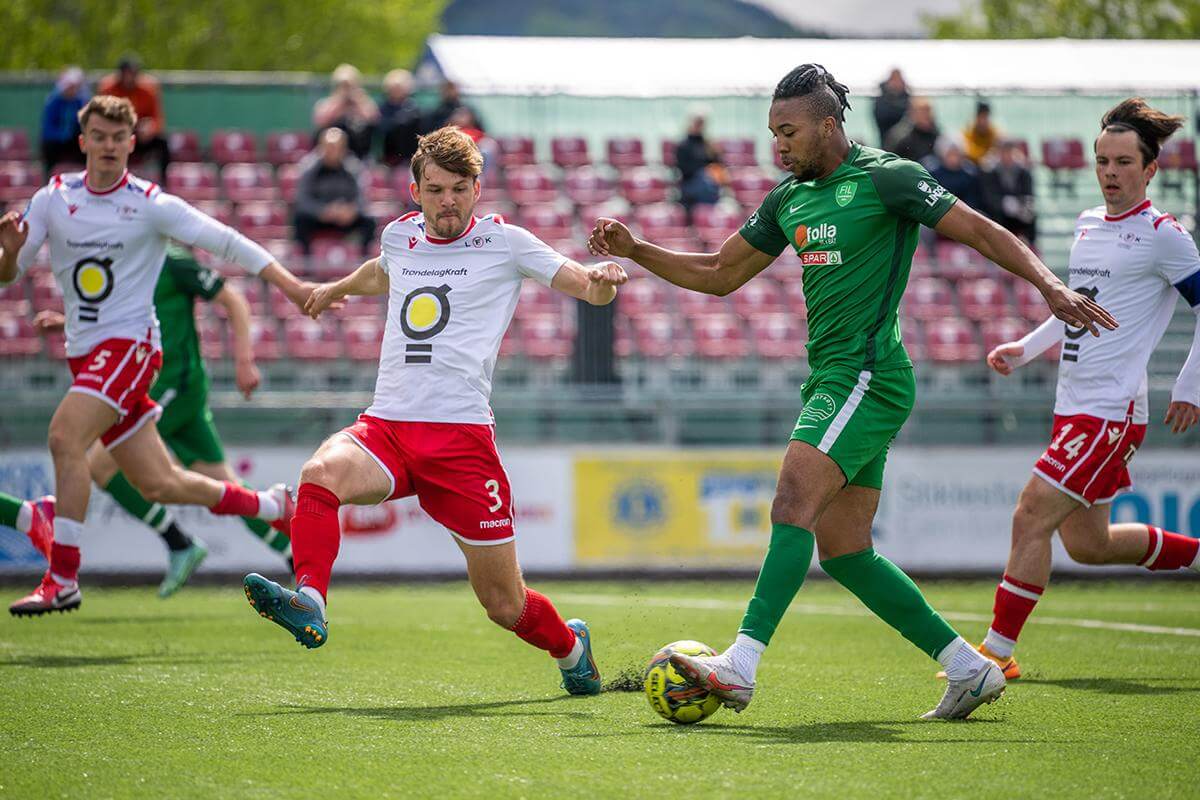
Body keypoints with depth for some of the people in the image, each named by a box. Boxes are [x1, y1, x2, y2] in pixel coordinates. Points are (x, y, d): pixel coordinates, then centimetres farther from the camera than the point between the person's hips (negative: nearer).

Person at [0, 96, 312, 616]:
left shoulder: (152, 205, -5)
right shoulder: (54, 198, 6)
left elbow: (225, 242, -1)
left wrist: (290, 285, -7)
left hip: (129, 344, -5)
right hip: (85, 353, 5)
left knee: (64, 437, -26)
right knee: (159, 484, 7)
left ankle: (61, 579, -21)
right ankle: (272, 506, 29)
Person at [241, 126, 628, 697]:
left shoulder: (503, 242, 4)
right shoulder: (400, 236, 16)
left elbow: (588, 287, 1)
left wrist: (603, 277, -22)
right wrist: (338, 288, 56)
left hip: (461, 432, -3)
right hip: (384, 425, 3)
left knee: (506, 606, 2)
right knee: (321, 472, -33)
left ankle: (571, 646, 33)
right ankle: (308, 604, -46)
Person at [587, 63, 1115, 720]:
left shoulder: (886, 178, -5)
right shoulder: (788, 198, 17)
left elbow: (982, 232, -6)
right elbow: (718, 274, 24)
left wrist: (1049, 284, -19)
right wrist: (634, 251, 13)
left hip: (867, 375, -9)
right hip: (830, 381, 9)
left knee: (794, 503, -22)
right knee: (844, 553, 6)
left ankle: (740, 666, -31)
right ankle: (968, 668, 13)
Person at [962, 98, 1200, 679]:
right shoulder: (1087, 224, 14)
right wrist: (1025, 348, 18)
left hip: (1111, 411, -9)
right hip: (1074, 408, 9)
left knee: (1031, 517, -13)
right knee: (1087, 543, 13)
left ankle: (998, 651, -7)